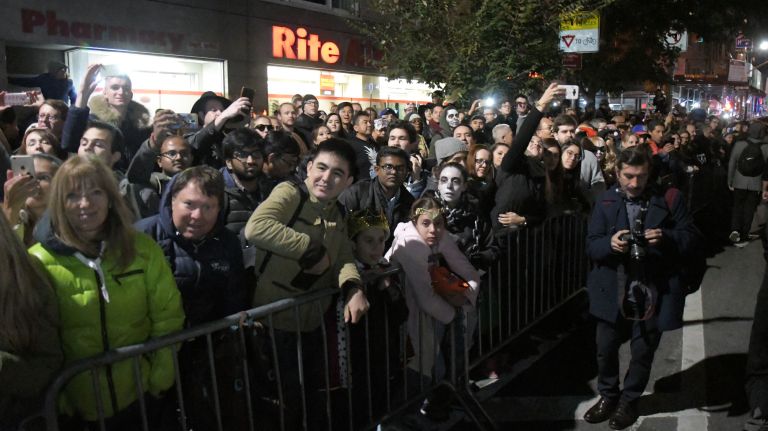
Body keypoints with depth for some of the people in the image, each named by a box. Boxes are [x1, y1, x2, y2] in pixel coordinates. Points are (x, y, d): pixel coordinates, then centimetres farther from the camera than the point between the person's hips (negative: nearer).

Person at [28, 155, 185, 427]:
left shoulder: (143, 249, -7)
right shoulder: (40, 261, -11)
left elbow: (168, 318, -3)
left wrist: (160, 379, -6)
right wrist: (54, 399, -5)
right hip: (79, 403, -1)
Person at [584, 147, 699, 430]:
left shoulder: (669, 199, -3)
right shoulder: (606, 202, -1)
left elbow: (692, 238, -2)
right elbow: (591, 246, -5)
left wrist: (666, 237, -22)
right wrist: (610, 243, -27)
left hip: (653, 292, -1)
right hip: (613, 290, 1)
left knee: (642, 352, 11)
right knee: (606, 347, 11)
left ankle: (629, 401, 34)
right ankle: (608, 395, 35)